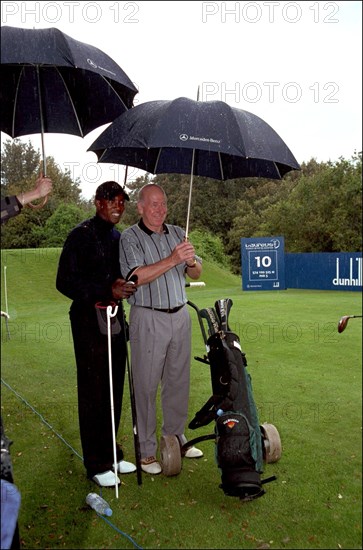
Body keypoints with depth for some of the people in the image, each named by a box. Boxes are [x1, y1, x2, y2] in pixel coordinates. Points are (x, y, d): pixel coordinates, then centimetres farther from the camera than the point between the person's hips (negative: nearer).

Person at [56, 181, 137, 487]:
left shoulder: (119, 237, 13)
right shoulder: (81, 235, -8)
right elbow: (65, 282, -12)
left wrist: (120, 288, -2)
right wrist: (106, 292, -21)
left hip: (115, 318, 7)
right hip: (89, 321, -7)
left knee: (114, 390, 12)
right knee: (93, 392, 1)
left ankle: (111, 454, 28)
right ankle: (96, 465, 14)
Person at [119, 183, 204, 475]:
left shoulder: (177, 233, 11)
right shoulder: (130, 237, -6)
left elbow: (196, 274, 11)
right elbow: (136, 277, -19)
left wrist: (191, 260, -12)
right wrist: (173, 259, -24)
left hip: (180, 316, 6)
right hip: (148, 319, -5)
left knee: (179, 381, 14)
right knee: (146, 385, 1)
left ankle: (176, 437, 31)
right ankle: (146, 450, 14)